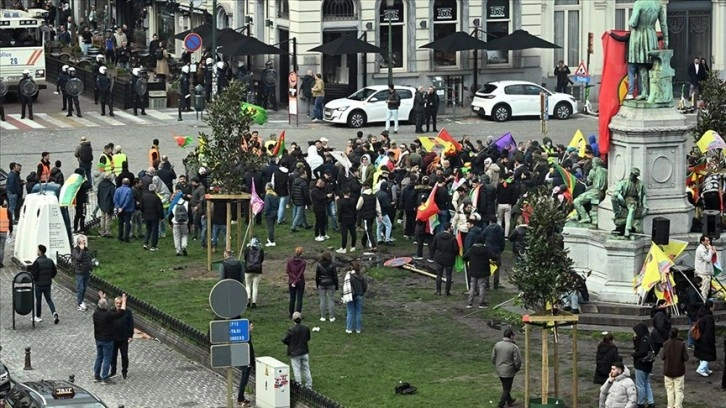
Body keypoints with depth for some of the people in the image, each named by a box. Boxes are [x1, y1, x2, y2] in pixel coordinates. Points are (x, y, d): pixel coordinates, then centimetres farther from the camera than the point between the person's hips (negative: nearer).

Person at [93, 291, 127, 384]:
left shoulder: (96, 313, -6)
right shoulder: (108, 315, -25)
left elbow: (100, 307, 20)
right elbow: (121, 312, -19)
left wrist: (102, 299, 35)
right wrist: (124, 302, -6)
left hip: (98, 339, 7)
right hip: (107, 340, -7)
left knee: (99, 357, 19)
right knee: (107, 359, 3)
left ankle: (96, 376, 24)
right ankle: (105, 378, 7)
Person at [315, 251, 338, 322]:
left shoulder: (319, 265, -6)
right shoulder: (332, 266, -10)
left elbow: (317, 276, 0)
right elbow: (335, 276, -5)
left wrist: (317, 285, 11)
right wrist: (336, 286, 5)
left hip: (322, 284, 1)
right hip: (331, 284, -1)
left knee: (322, 300, 8)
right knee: (331, 300, 6)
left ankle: (323, 317, 9)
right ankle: (331, 317, 7)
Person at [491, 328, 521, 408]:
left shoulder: (497, 344, -3)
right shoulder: (513, 347, -19)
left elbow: (493, 358, 3)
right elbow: (517, 361, -17)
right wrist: (517, 368, 3)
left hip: (499, 370, 6)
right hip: (508, 371, -6)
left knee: (505, 387, 24)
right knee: (506, 389, 5)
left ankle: (509, 401, 42)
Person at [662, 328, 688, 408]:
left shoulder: (666, 344, -11)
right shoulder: (681, 344, -14)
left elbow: (663, 357, -7)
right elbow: (686, 358, -11)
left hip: (668, 371, 1)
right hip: (679, 371, -1)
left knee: (670, 390, 13)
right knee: (679, 391, 7)